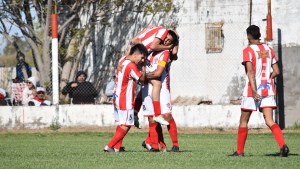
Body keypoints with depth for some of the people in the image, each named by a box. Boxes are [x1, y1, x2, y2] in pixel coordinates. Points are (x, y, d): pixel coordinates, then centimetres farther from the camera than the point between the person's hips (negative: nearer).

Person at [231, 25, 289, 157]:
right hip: (268, 90, 4)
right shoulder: (269, 50, 10)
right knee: (269, 121, -3)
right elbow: (276, 72, 10)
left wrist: (253, 90, -25)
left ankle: (239, 151, 15)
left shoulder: (248, 51, -7)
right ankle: (283, 145, -24)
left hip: (253, 91, -4)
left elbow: (250, 71, -19)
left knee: (243, 121, 10)